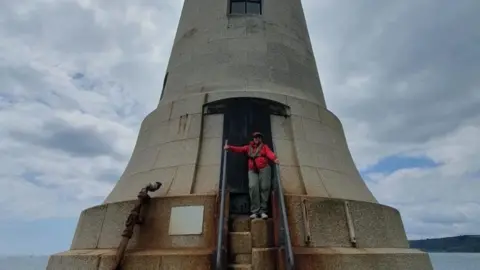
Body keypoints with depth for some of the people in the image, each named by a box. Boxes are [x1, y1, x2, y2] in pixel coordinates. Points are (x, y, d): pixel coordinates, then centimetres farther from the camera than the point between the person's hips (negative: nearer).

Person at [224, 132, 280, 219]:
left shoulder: (264, 146, 12)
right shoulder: (248, 147, 20)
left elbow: (269, 153, -8)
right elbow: (239, 149, 7)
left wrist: (275, 158, -30)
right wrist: (229, 147, -11)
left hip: (264, 169, -1)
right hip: (252, 170, 1)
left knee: (264, 187, -9)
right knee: (253, 187, -18)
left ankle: (263, 211, -2)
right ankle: (255, 211, -15)